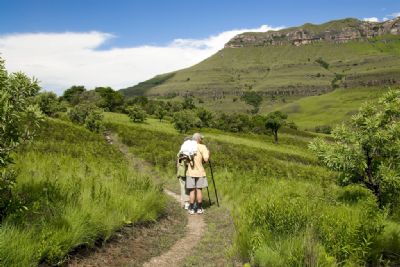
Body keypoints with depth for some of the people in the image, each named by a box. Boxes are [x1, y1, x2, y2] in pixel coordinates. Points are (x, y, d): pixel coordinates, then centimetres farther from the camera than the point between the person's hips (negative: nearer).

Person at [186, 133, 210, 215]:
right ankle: (199, 208, 13)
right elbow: (206, 159, -12)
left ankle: (191, 209, 8)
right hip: (199, 172, -2)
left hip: (190, 172, 2)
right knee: (199, 190, 7)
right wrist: (208, 153, 6)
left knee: (192, 191, 6)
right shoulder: (202, 147, -5)